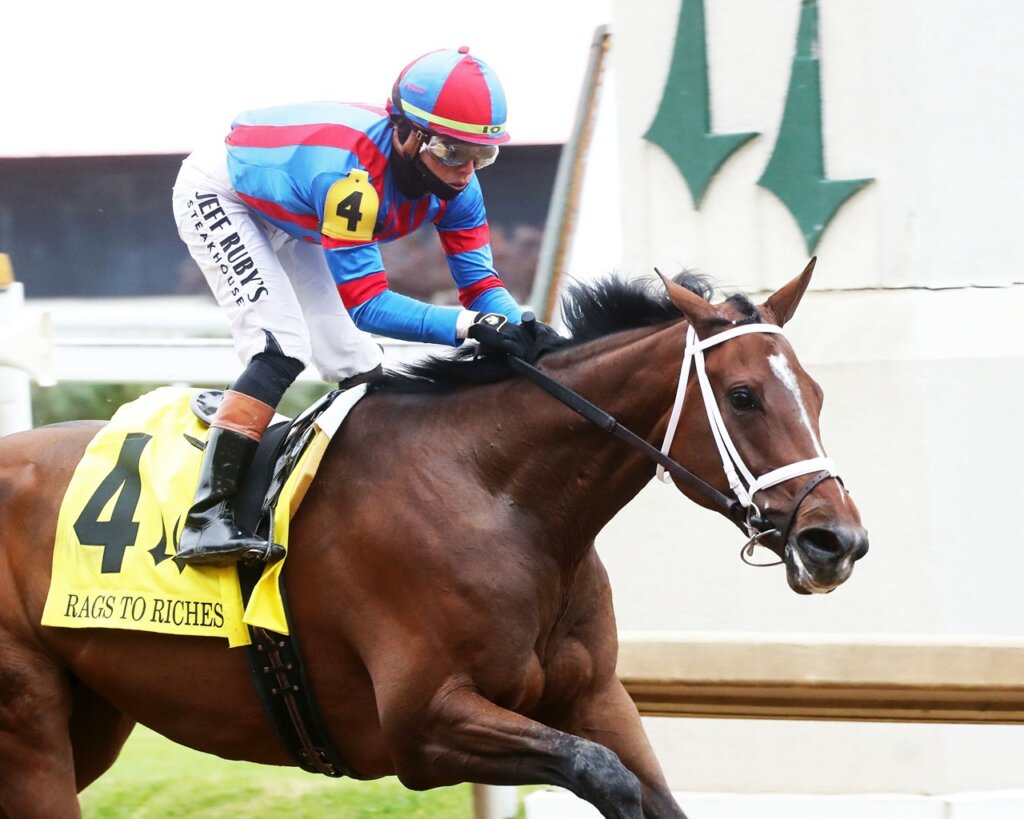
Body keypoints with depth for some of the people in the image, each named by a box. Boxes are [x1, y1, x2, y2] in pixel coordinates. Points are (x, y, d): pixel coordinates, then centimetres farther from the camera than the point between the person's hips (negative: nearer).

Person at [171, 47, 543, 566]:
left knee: (359, 371, 4)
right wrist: (468, 325, -49)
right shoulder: (351, 174, -43)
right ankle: (205, 519, -30)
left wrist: (526, 338, -35)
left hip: (285, 220, 8)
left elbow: (480, 282, -15)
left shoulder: (451, 179, -20)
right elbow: (365, 304, -40)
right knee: (280, 348, -25)